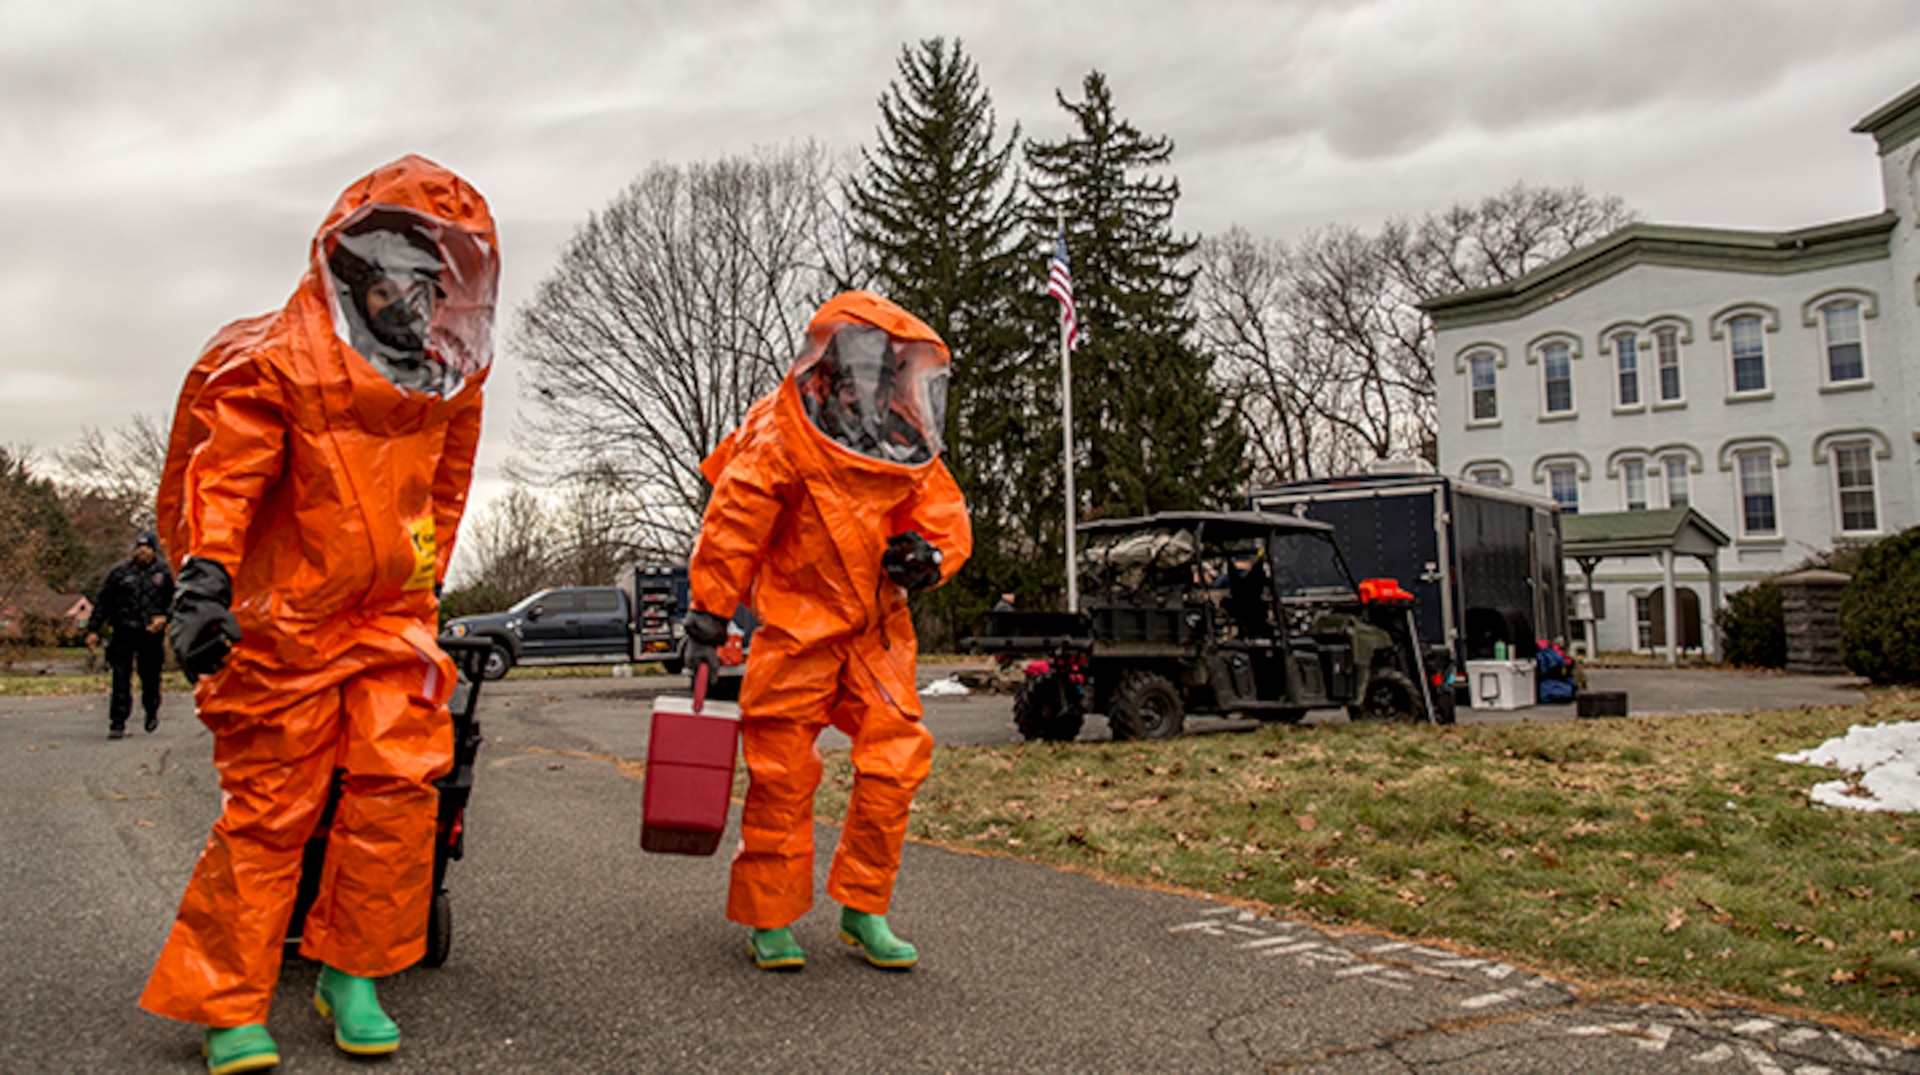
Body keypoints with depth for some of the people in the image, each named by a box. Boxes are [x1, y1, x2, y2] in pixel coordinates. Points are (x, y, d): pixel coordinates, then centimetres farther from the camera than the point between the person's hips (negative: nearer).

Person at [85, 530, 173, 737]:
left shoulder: (164, 572, 4)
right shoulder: (120, 571, 4)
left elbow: (174, 601, 9)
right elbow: (102, 601, 8)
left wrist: (164, 618, -9)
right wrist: (93, 629, 5)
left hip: (151, 634, 0)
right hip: (124, 633, 0)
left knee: (150, 677, 8)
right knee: (121, 680, -3)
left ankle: (152, 711, 33)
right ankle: (117, 724, 1)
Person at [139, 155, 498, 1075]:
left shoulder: (451, 369, 10)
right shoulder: (276, 358, -7)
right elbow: (223, 472, -13)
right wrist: (206, 577, -25)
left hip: (391, 617, 5)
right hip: (285, 616, -4)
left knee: (400, 783, -5)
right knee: (271, 805, -1)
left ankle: (351, 974, 12)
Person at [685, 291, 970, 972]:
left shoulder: (909, 450, 8)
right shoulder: (781, 436, -8)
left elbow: (948, 521, 12)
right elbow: (731, 524, -7)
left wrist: (927, 556, -11)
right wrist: (708, 615, -8)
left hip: (875, 627, 5)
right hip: (796, 622, -4)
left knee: (896, 757, -3)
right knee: (782, 773, -2)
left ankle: (863, 908, 12)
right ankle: (771, 920, 13)